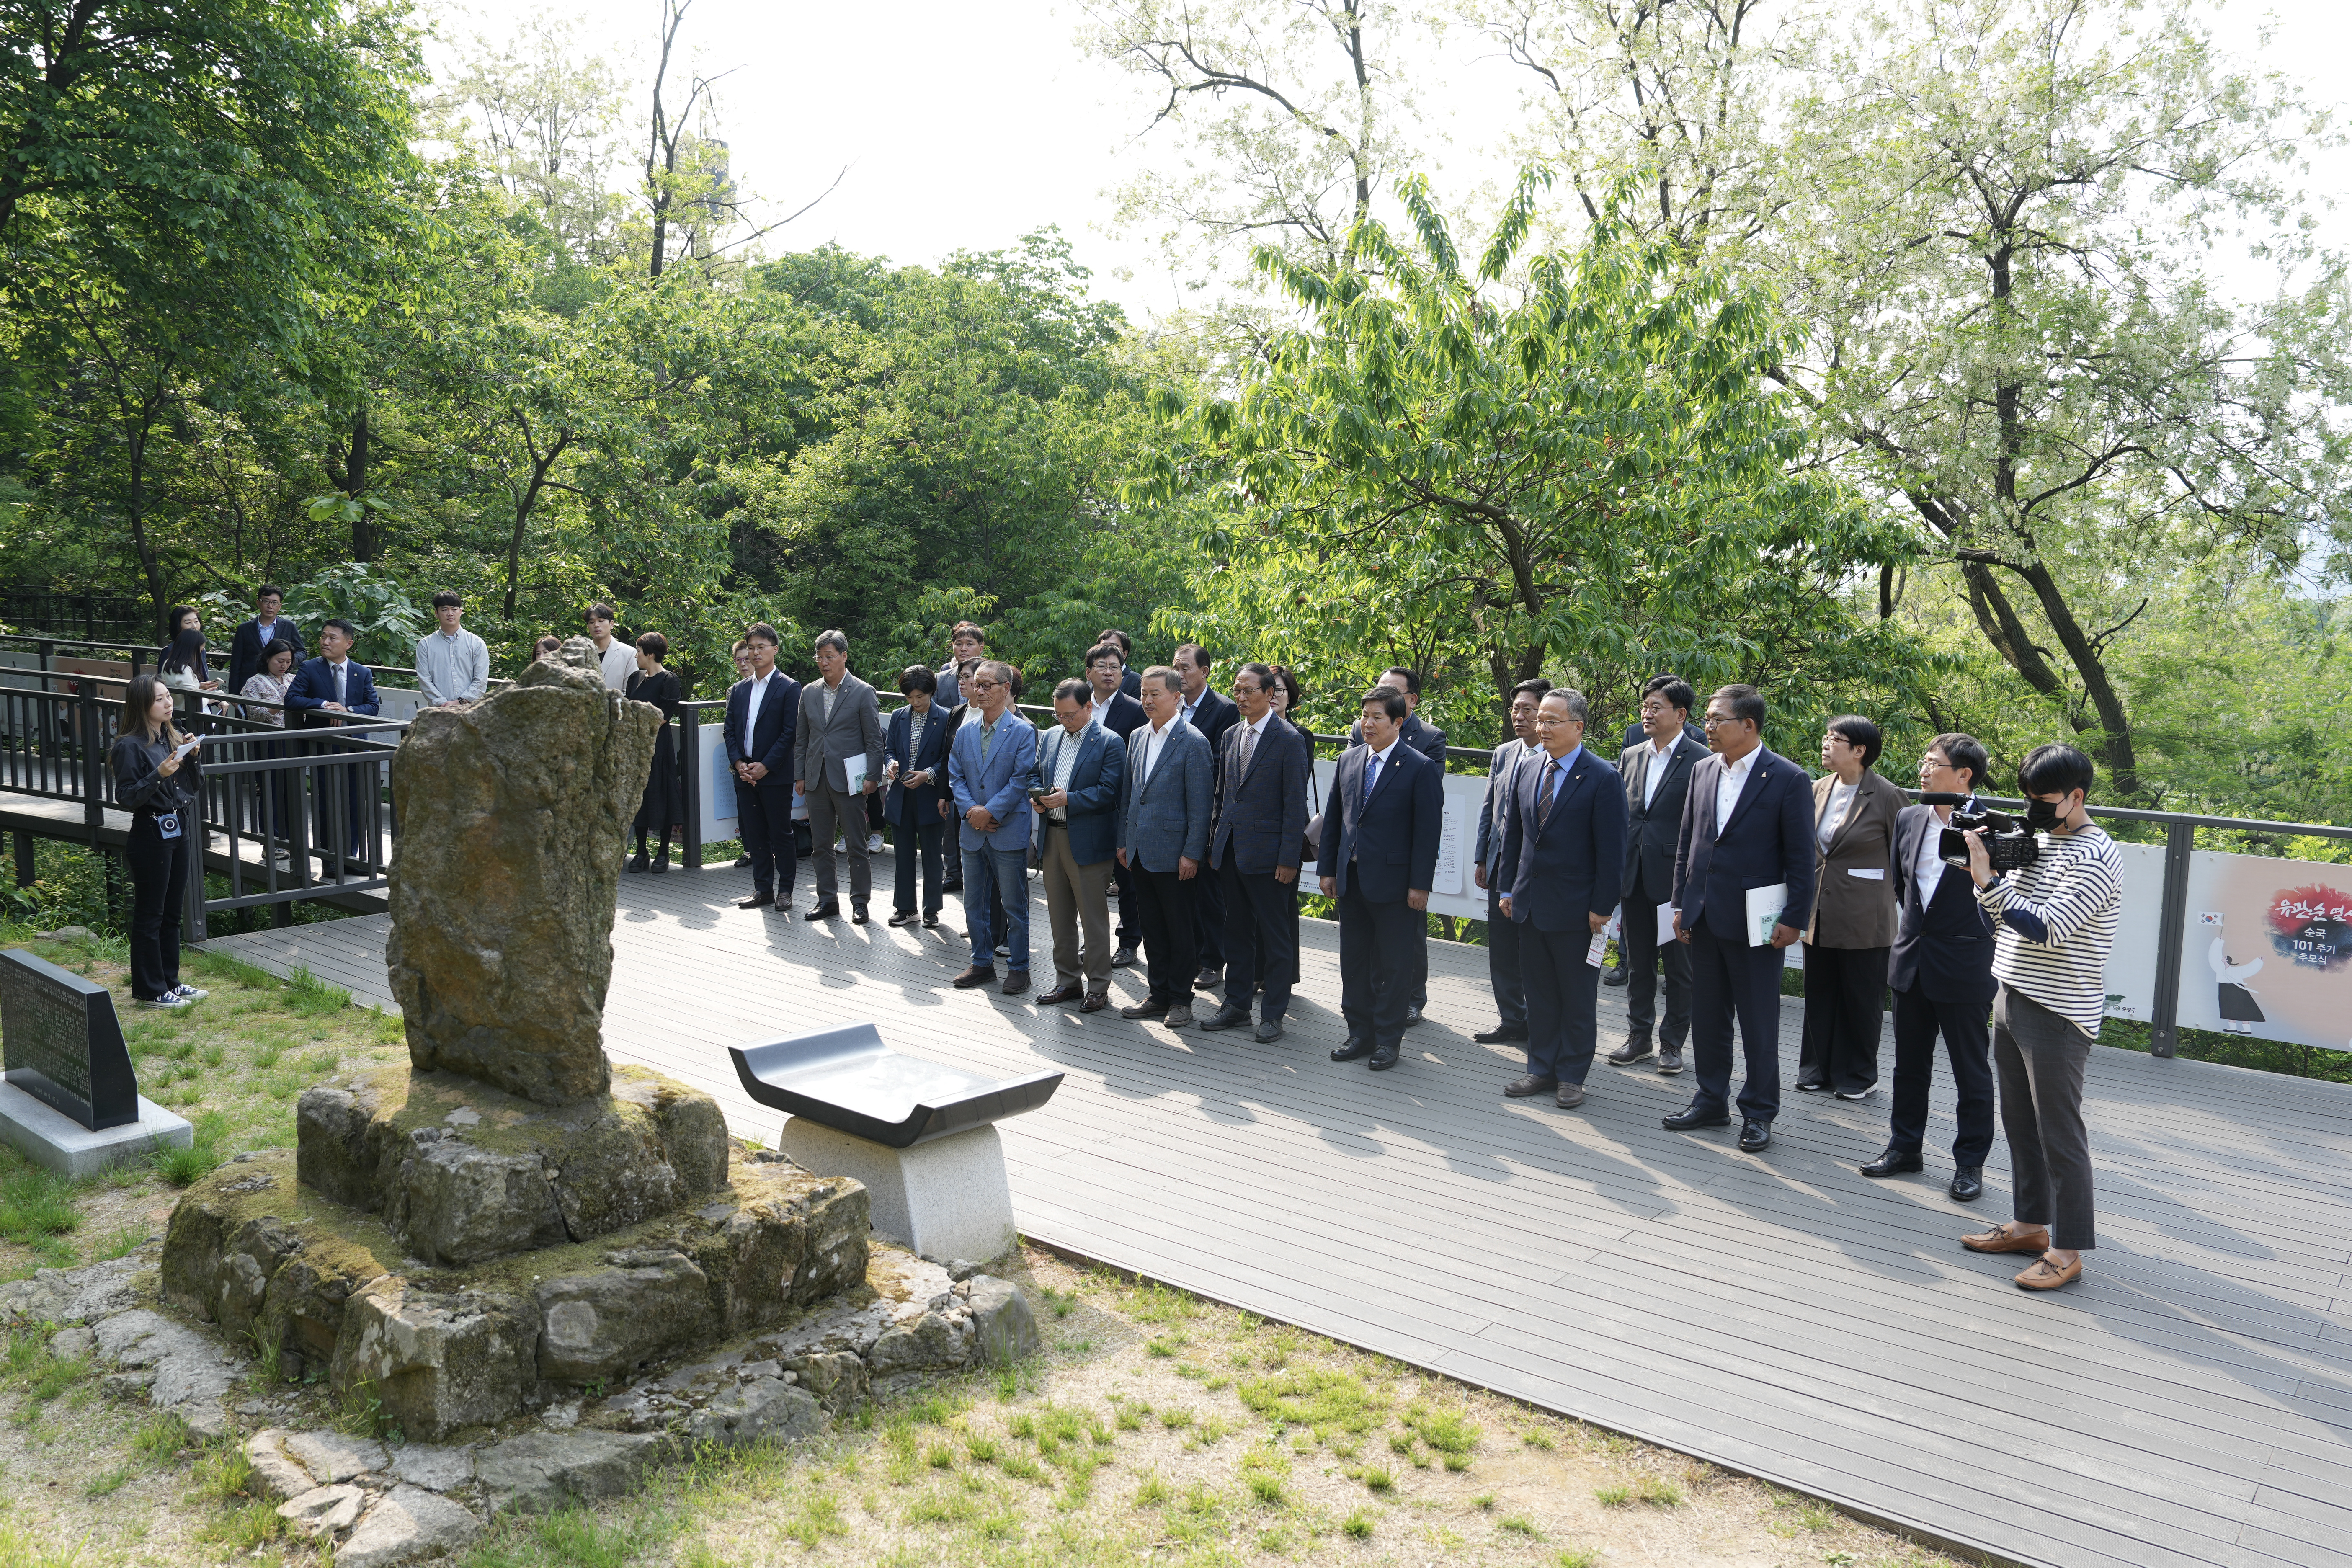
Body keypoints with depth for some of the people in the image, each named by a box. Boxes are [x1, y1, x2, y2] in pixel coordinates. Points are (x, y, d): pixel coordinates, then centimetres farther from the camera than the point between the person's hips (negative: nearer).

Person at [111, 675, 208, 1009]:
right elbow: (126, 798, -16)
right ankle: (149, 991, 9)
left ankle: (170, 982, 24)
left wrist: (191, 756, -2)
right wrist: (159, 775, -27)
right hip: (151, 835, -8)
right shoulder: (130, 747, -13)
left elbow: (191, 786, 14)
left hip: (178, 831, 8)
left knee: (172, 912, 14)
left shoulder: (173, 737, 8)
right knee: (150, 915, 1)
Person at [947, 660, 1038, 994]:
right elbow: (955, 776, 8)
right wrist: (970, 810, -8)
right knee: (974, 904, 12)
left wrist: (990, 811, -15)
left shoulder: (1023, 732, -7)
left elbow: (1021, 779, -12)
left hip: (1009, 832, -5)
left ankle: (1018, 968, 14)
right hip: (973, 831, 5)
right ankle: (982, 964, 25)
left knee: (1013, 904, 3)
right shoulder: (965, 731, 9)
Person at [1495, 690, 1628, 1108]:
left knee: (1578, 999, 8)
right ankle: (1541, 1069, 25)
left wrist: (1601, 908, -13)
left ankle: (1571, 1076, 19)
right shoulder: (1527, 769, 6)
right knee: (1540, 994, 14)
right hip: (1530, 906, 6)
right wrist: (1507, 888, 10)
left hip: (1576, 911, -5)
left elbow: (1611, 851, -12)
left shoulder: (1602, 779, -12)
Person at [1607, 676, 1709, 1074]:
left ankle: (1673, 1042, 19)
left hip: (1677, 880, -5)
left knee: (1679, 967, 7)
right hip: (1635, 878, 5)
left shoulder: (1700, 761, -8)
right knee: (1637, 963, 14)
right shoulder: (1630, 756, 9)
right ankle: (1639, 1037, 25)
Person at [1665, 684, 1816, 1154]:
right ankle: (1711, 1101, 28)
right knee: (1707, 1016, 14)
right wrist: (1681, 903, 10)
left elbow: (1801, 856, -8)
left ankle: (1759, 1112, 19)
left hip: (1755, 922, -6)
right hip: (1704, 917, 6)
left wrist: (1794, 919, -11)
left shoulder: (1788, 779, -9)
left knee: (1759, 1023, 5)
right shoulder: (1702, 771, 8)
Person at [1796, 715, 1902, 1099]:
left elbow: (1902, 859, -3)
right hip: (1821, 912, 5)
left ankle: (1859, 1075, 20)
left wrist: (1896, 903, 0)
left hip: (1863, 918, -5)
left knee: (1861, 996, 7)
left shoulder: (1886, 796, -11)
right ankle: (1818, 1068, 24)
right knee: (1819, 993, 12)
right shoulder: (1819, 790, 5)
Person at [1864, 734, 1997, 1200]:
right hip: (1912, 961, 6)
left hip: (1965, 968, -6)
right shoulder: (1908, 819, 6)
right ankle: (1905, 1148, 29)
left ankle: (1970, 1162, 20)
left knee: (1972, 1071, 8)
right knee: (1909, 1064, 16)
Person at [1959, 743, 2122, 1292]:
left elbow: (2046, 929, -24)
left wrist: (1987, 880, -21)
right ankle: (2031, 1224, 30)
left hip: (2057, 1016, -9)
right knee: (2020, 1124, 17)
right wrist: (1987, 877, -4)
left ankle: (2067, 1251, 8)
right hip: (2012, 1000, 9)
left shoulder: (2094, 857, -16)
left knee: (2060, 1134, -1)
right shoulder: (2037, 837, 11)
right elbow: (2004, 917, 13)